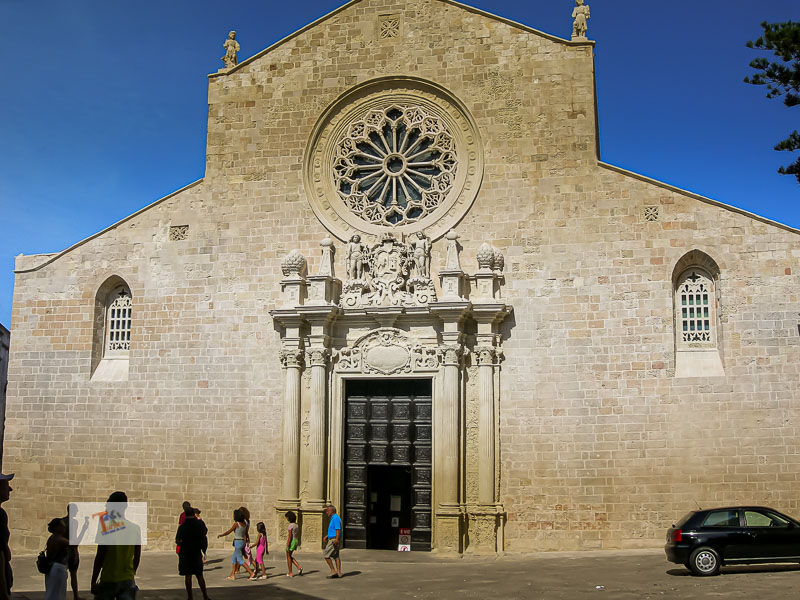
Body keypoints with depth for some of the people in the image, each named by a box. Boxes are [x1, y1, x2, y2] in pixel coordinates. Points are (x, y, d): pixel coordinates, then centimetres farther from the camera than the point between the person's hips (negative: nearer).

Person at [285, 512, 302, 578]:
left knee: (288, 557, 5)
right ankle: (299, 567, 4)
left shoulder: (290, 525, -17)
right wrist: (297, 544, 20)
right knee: (290, 556, 18)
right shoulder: (296, 524, 8)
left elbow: (290, 536, -20)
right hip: (295, 541, 8)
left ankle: (290, 573, 9)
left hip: (291, 542, -8)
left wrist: (287, 546, -18)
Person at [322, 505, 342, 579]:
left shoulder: (336, 519, -16)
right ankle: (338, 573, 10)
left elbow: (338, 530, -23)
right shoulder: (333, 518, 17)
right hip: (333, 540, 10)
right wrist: (326, 537, 18)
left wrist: (336, 540, -29)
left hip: (334, 540, -10)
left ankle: (333, 571, -6)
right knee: (336, 556, 10)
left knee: (325, 554, -7)